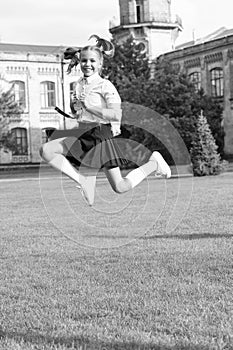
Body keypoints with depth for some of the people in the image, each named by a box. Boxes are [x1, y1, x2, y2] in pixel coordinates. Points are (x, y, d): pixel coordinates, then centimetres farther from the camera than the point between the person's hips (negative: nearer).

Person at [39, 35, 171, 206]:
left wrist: (88, 107, -27)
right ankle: (80, 180, -6)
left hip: (100, 135, -6)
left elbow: (116, 115, -24)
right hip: (82, 134, 6)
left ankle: (154, 163, 19)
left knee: (120, 187, -4)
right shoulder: (79, 84, 10)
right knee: (46, 150, -14)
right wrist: (75, 109, 5)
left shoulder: (105, 85, -10)